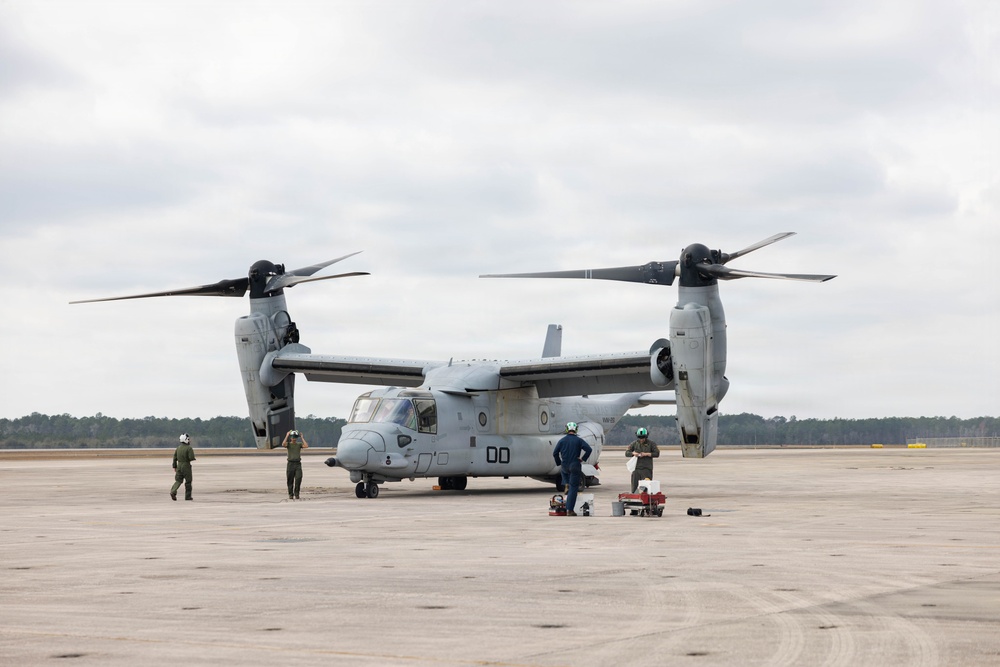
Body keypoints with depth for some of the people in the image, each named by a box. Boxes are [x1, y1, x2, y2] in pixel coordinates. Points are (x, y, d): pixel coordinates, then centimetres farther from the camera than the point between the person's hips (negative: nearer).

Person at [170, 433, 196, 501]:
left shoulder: (178, 448, 8)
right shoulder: (189, 448, -11)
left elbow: (175, 458, 11)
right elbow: (191, 458, -19)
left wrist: (175, 467, 18)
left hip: (179, 466, 5)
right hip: (186, 466, -5)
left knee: (178, 480, 7)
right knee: (188, 481, 6)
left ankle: (173, 492, -16)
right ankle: (188, 496, 10)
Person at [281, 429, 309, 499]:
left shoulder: (299, 444, 10)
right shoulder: (288, 444, 5)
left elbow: (306, 446, -8)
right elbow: (283, 444, -18)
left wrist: (302, 438, -2)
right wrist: (287, 436, -13)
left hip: (298, 464, 1)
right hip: (290, 464, -1)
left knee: (298, 479, -12)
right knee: (290, 480, 3)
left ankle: (296, 494, 0)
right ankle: (290, 494, 15)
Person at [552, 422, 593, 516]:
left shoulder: (562, 440, 2)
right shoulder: (579, 440, -4)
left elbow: (555, 453, 0)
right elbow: (589, 449, -15)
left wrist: (559, 463, 13)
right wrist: (583, 459, -4)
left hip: (565, 466, 2)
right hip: (575, 466, -2)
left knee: (564, 471, 41)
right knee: (573, 488, 2)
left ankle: (566, 485, 16)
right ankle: (569, 510, -2)